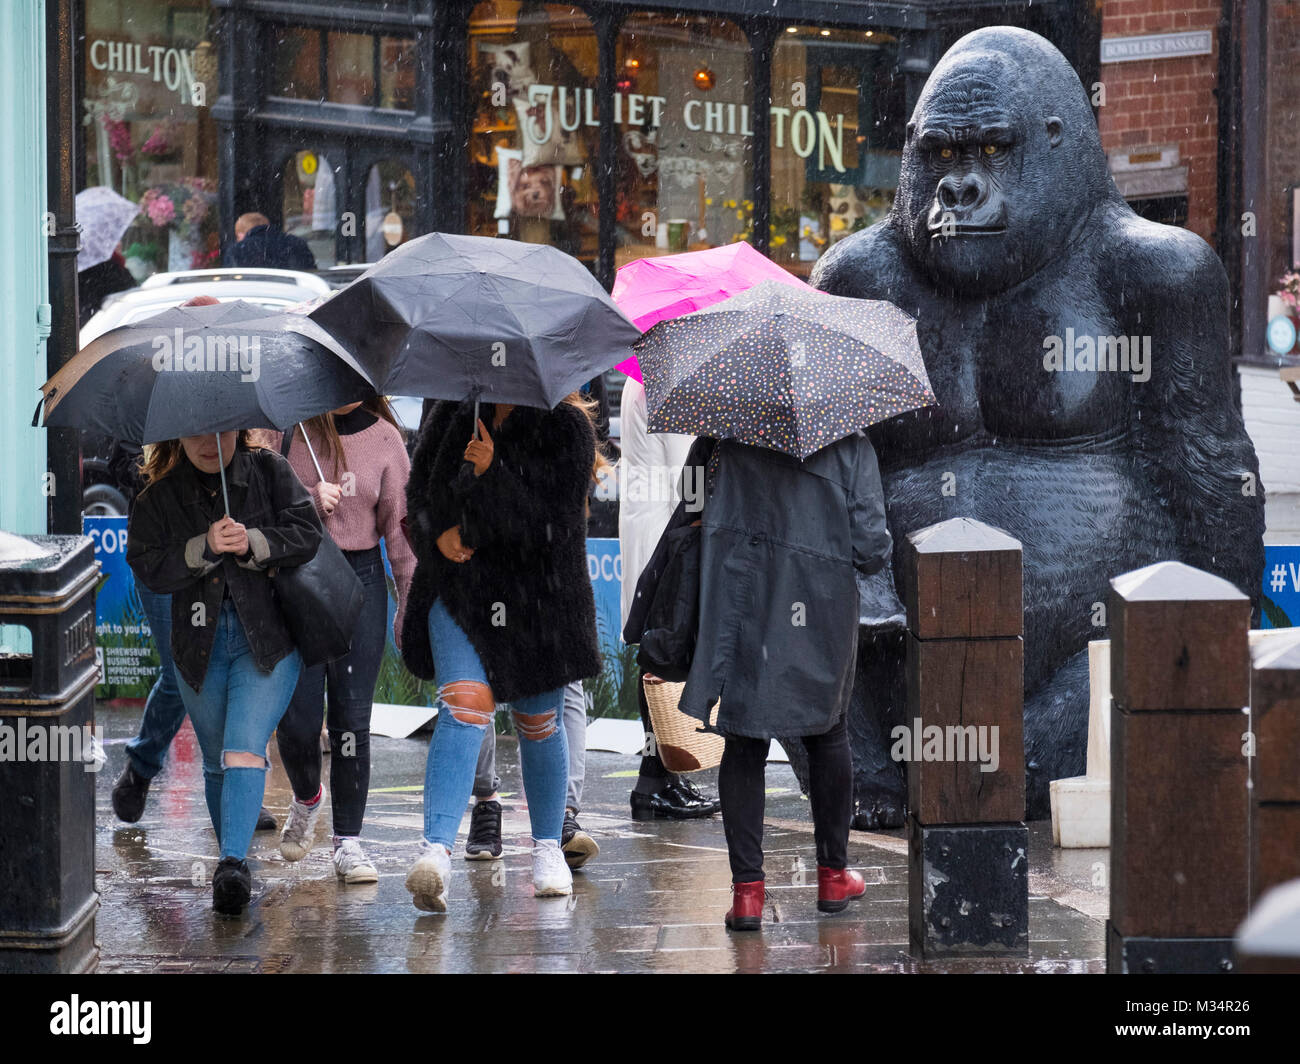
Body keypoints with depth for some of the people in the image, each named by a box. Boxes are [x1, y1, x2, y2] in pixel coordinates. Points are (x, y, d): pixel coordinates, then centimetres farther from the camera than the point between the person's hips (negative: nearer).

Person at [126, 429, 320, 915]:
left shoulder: (270, 471, 1)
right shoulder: (159, 497, 2)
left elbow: (306, 535, -5)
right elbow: (147, 567, -7)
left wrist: (252, 545, -20)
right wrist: (204, 549, -20)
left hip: (266, 640, -3)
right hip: (199, 646, 3)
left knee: (245, 749, -19)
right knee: (216, 762, 12)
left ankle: (233, 863, -28)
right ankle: (233, 860, 27)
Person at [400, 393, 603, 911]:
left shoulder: (566, 427, -6)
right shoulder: (453, 415, 5)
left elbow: (553, 523, -15)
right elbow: (418, 489, 15)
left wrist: (492, 472, -25)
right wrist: (440, 532, -6)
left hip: (535, 600, -1)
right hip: (459, 584, 1)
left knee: (538, 723, 10)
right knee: (464, 708, -17)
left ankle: (548, 847, 31)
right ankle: (435, 852, -30)